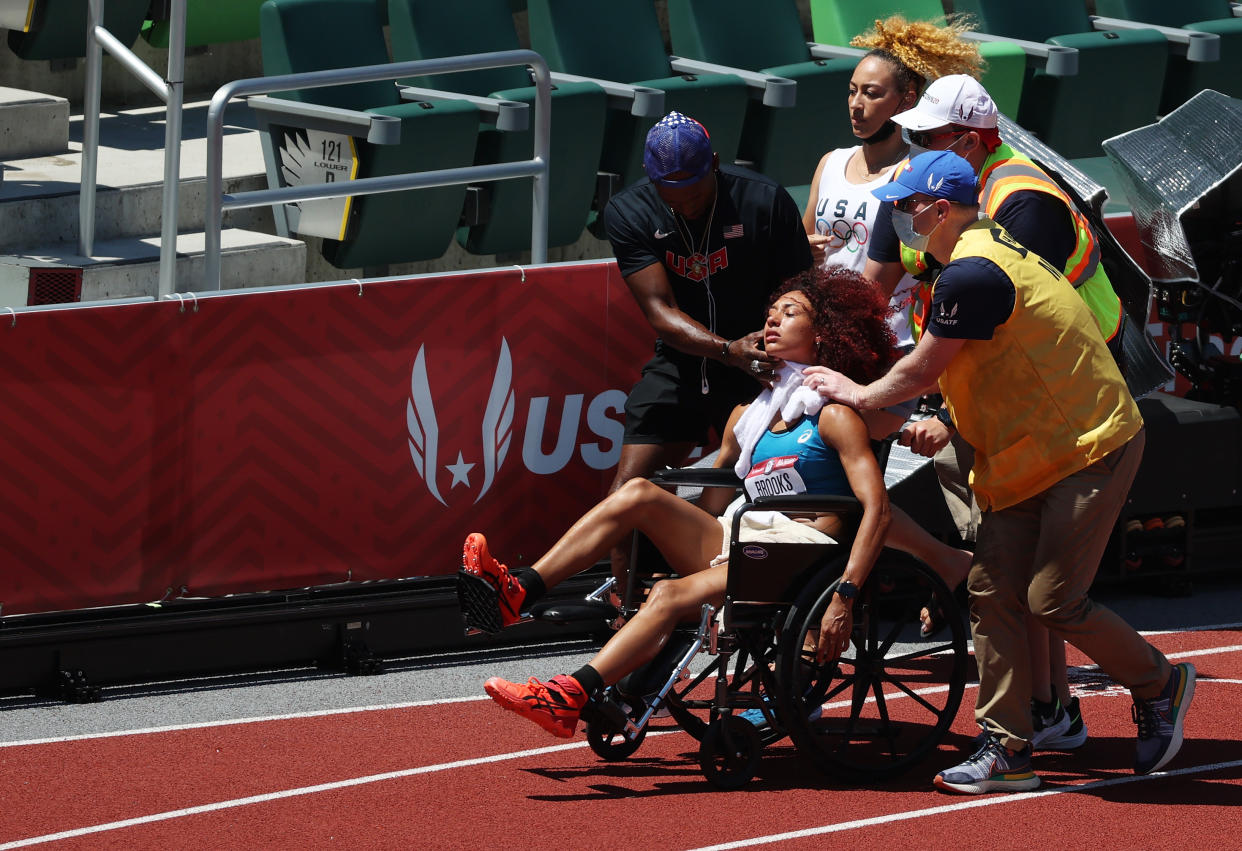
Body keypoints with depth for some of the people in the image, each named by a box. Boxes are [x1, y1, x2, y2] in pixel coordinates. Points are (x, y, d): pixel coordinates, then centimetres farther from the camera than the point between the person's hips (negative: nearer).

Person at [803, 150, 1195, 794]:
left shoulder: (971, 275, -21)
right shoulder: (992, 249, 12)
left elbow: (922, 369, -11)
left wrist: (859, 395, 5)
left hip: (1088, 450, -10)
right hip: (1028, 456, 10)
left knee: (1051, 599, -11)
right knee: (992, 591, 1)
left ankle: (1160, 685, 13)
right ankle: (1007, 751, 1)